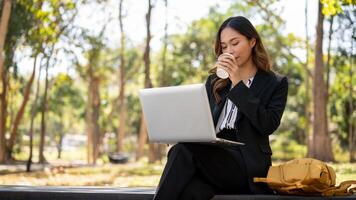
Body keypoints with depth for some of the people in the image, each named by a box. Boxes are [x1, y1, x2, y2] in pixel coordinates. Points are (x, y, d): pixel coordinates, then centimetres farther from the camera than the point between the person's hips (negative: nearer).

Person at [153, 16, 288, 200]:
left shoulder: (276, 83, 11)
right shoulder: (214, 81, 24)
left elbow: (268, 126, -6)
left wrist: (238, 84, -6)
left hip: (246, 165, -3)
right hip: (210, 155, 3)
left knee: (183, 150, -34)